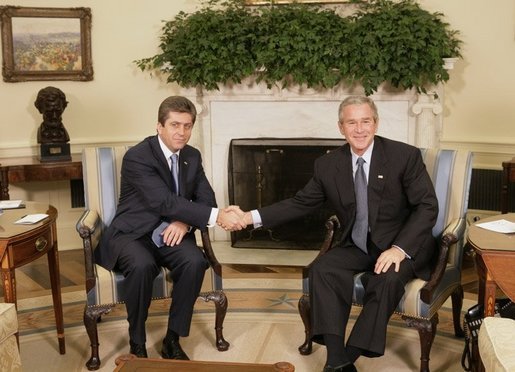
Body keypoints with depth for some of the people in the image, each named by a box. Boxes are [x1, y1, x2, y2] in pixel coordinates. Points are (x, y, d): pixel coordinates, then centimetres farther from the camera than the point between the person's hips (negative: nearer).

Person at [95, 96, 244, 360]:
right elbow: (166, 202, -28)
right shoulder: (137, 156, -17)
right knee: (142, 266, -35)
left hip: (170, 233, 5)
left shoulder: (193, 156, 5)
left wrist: (185, 222, -18)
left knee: (195, 262, -26)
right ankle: (137, 344, -13)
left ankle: (172, 340, -10)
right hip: (132, 234, -4)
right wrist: (218, 216, -34)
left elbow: (206, 198, 4)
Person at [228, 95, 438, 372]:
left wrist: (399, 249, -26)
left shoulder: (405, 156, -11)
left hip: (404, 245, -3)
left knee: (388, 277, -33)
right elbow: (301, 203, 5)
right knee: (322, 269, -23)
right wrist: (250, 217, -7)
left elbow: (428, 206, -12)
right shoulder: (328, 165, -1)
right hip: (358, 246, 4)